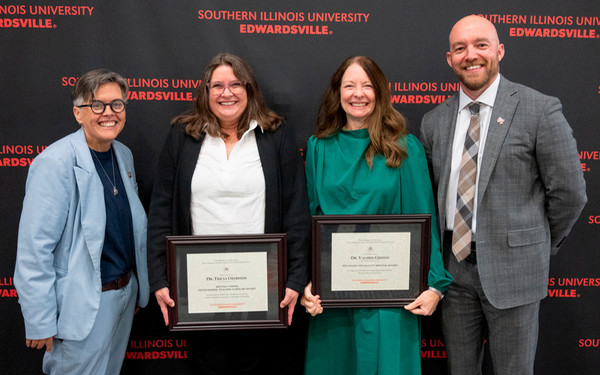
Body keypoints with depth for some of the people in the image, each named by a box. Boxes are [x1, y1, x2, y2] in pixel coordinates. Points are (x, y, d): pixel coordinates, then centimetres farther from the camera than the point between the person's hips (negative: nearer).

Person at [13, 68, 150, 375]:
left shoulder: (123, 155, 5)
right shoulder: (55, 163, -19)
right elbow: (34, 249, -20)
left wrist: (136, 287, 15)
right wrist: (40, 323, -18)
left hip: (127, 291, 8)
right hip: (83, 305, -7)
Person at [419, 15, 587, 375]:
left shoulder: (540, 110, -8)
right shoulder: (435, 121, 5)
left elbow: (569, 193, -5)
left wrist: (541, 247, 4)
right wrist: (447, 244, 8)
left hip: (512, 268, -4)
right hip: (454, 266, 4)